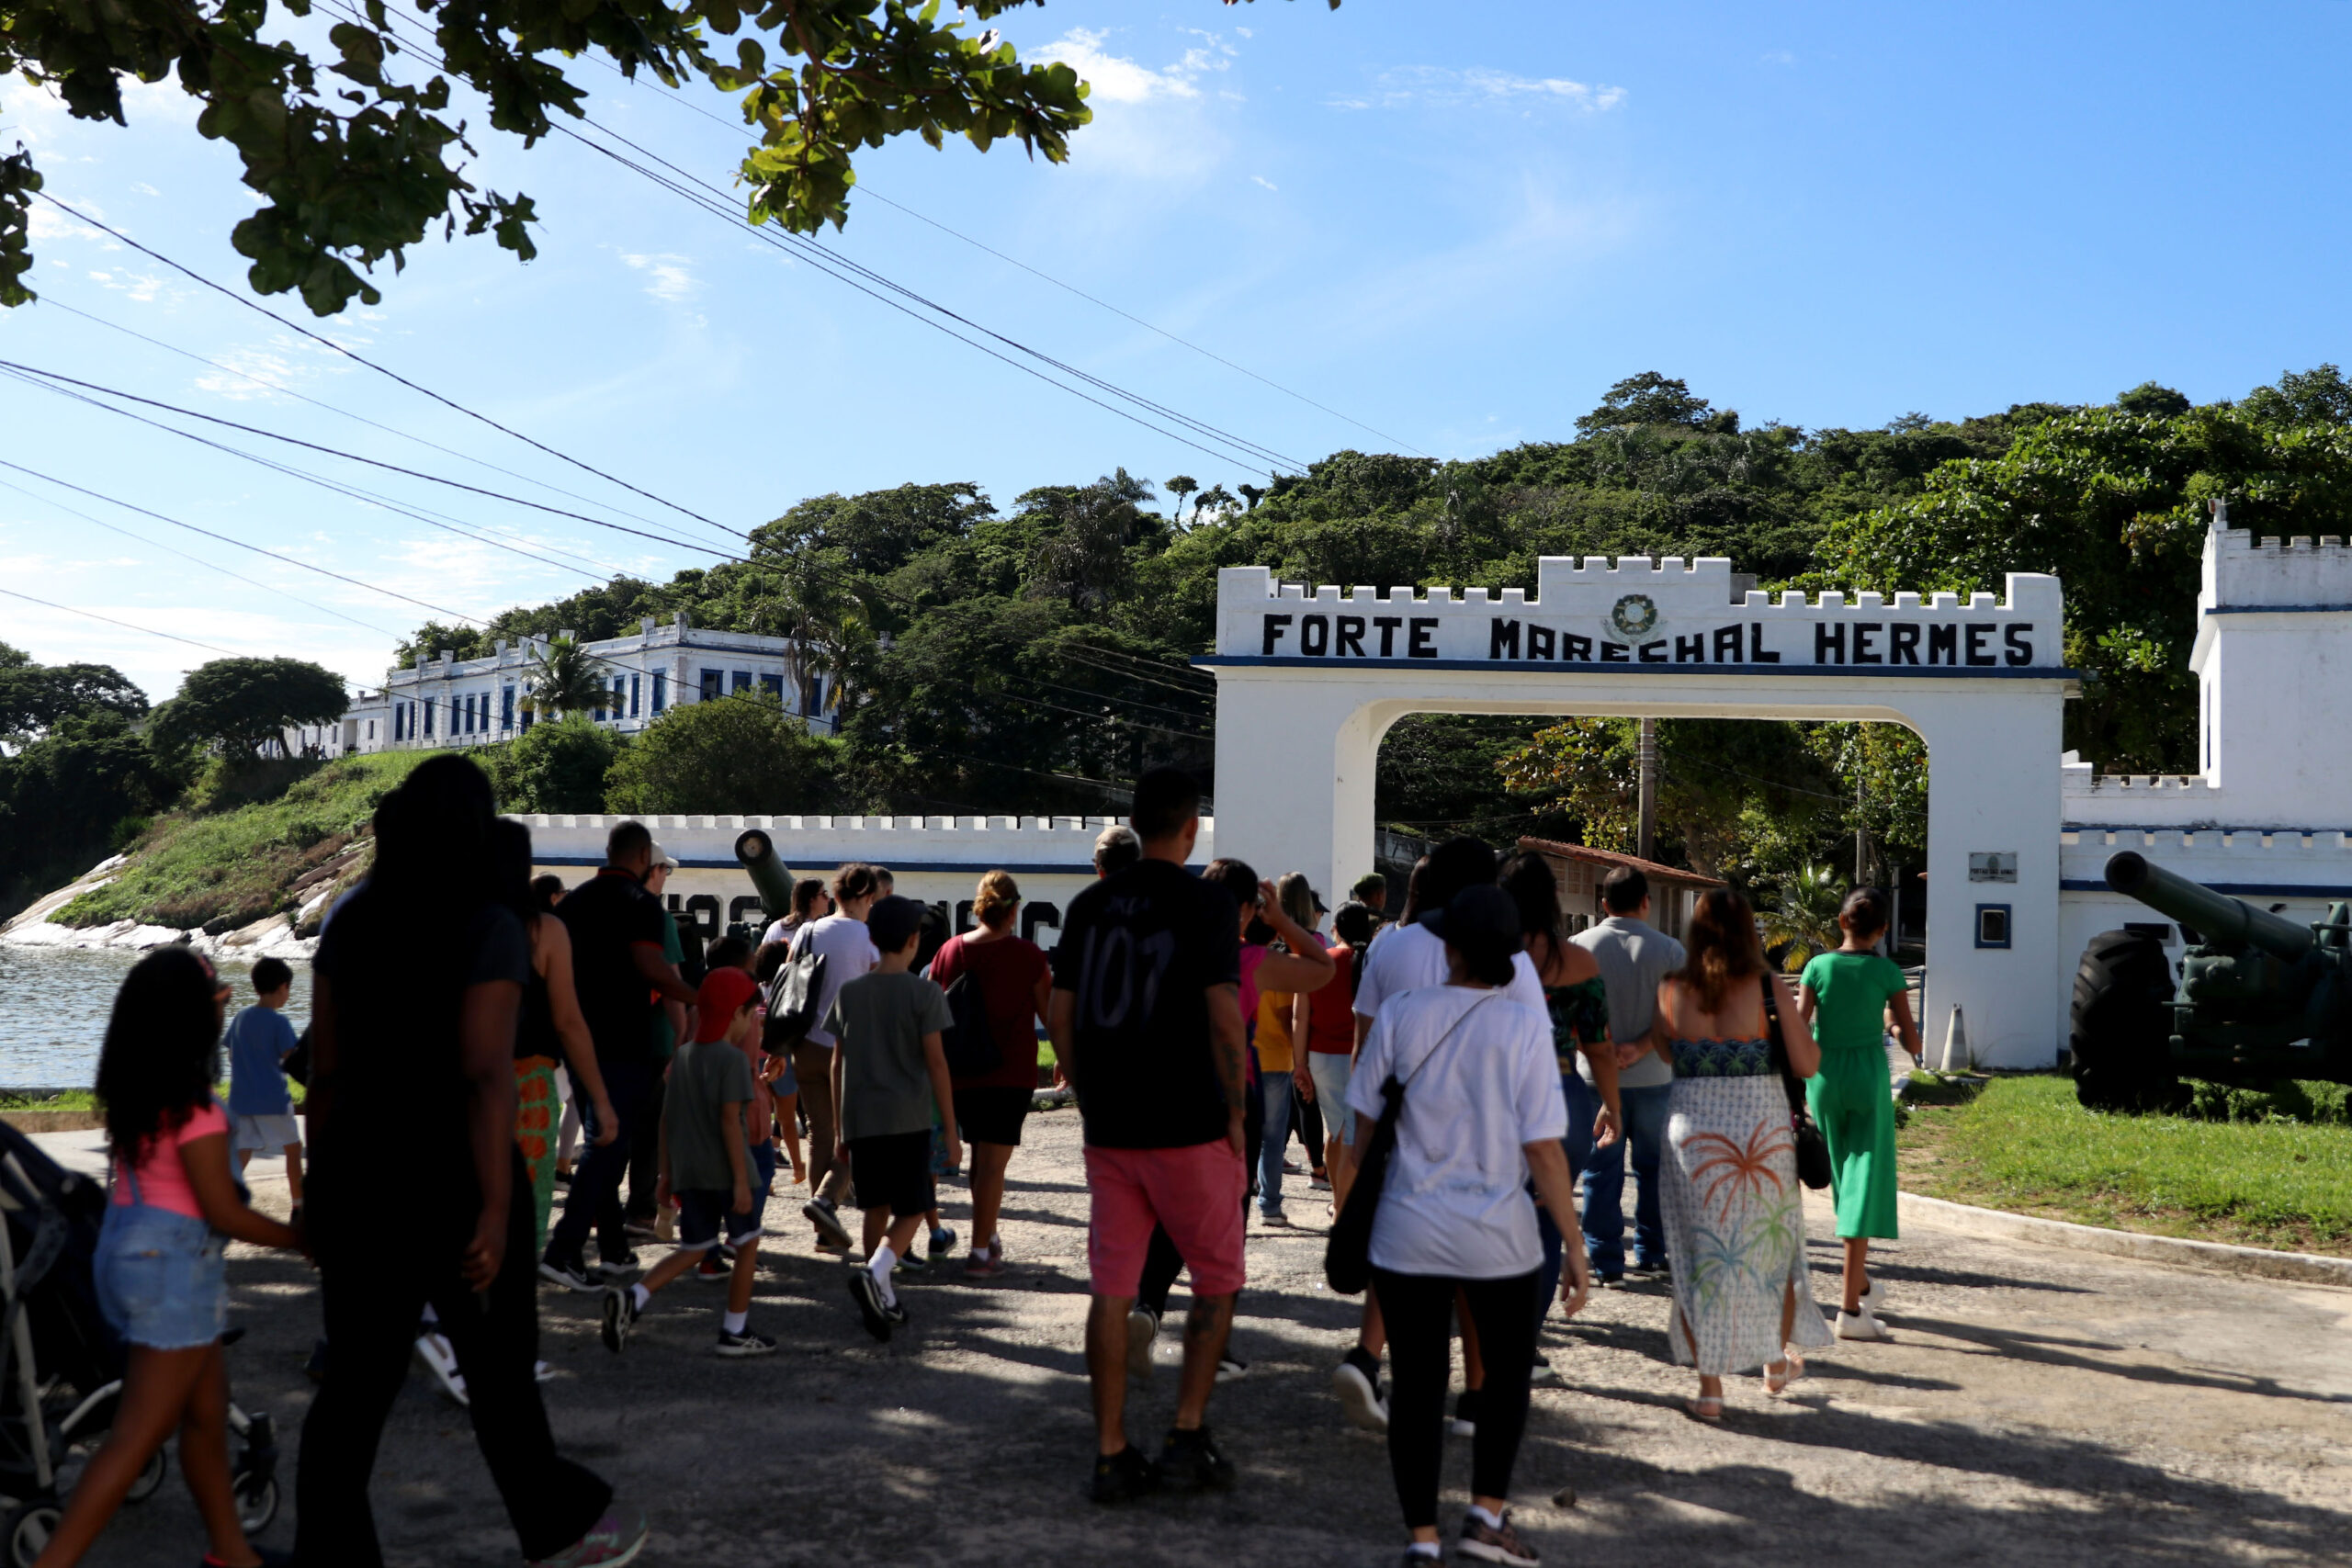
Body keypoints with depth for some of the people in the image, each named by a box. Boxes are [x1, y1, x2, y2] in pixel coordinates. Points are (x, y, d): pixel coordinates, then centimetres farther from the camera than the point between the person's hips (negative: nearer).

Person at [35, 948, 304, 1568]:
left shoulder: (129, 1086, 2)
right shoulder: (191, 1105, -21)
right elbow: (223, 1213, -17)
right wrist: (303, 1238, -6)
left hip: (128, 1245, 9)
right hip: (171, 1261, -9)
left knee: (207, 1404, 19)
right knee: (137, 1437, -3)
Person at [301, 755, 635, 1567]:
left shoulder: (349, 924, 4)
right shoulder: (490, 927, -13)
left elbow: (325, 1072, 5)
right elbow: (486, 1076, -19)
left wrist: (324, 1186, 13)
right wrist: (496, 1208, -19)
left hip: (357, 1174, 5)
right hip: (451, 1177, -5)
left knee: (354, 1379, 10)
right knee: (500, 1368, 12)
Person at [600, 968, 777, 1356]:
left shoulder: (683, 1055, 10)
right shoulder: (733, 1059, -11)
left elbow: (667, 1118, 11)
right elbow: (730, 1120, -17)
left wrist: (666, 1173, 18)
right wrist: (741, 1180, -15)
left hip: (689, 1173, 6)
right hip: (727, 1171, -6)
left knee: (694, 1250, 13)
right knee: (747, 1245, 11)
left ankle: (632, 1297, -7)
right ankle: (735, 1331, 14)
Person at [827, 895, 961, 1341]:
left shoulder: (850, 993, 7)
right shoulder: (924, 994, -5)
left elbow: (838, 1064, 9)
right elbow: (935, 1062, -7)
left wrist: (840, 1132, 17)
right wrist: (950, 1130, -2)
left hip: (861, 1120, 4)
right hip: (908, 1120, -4)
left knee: (877, 1210, 13)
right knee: (911, 1211, 4)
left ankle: (884, 1299, 15)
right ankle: (873, 1274, -18)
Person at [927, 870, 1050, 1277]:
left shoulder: (950, 951, 0)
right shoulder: (1028, 956, -10)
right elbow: (1051, 1016, -2)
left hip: (961, 1072, 4)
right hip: (1010, 1072, -4)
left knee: (980, 1156, 20)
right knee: (993, 1163, -2)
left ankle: (990, 1236, 30)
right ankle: (980, 1253, -3)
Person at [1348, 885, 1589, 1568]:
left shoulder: (1400, 1013, -4)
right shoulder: (1525, 1027, -10)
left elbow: (1364, 1124, 1)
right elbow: (1544, 1152, -12)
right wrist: (1575, 1249, -4)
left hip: (1408, 1232, 1)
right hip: (1499, 1236, -1)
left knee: (1418, 1382, 8)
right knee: (1508, 1372, 20)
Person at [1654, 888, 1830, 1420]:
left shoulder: (1671, 990, -3)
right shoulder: (1768, 988, -9)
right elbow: (1806, 1065, -5)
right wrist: (1794, 1020, 11)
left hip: (1692, 1128, 1)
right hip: (1761, 1128, -1)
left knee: (1700, 1254, 9)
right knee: (1773, 1243, 20)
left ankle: (1709, 1387, 10)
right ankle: (1777, 1362, 36)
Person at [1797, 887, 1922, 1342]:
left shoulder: (1818, 966, -2)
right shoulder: (1888, 972, -5)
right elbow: (1911, 1040, -2)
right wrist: (1899, 1032, 21)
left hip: (1824, 1076, 2)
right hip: (1869, 1075, -2)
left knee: (1844, 1180, 20)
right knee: (1864, 1185, -3)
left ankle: (1862, 1283, 34)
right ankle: (1851, 1308, -9)